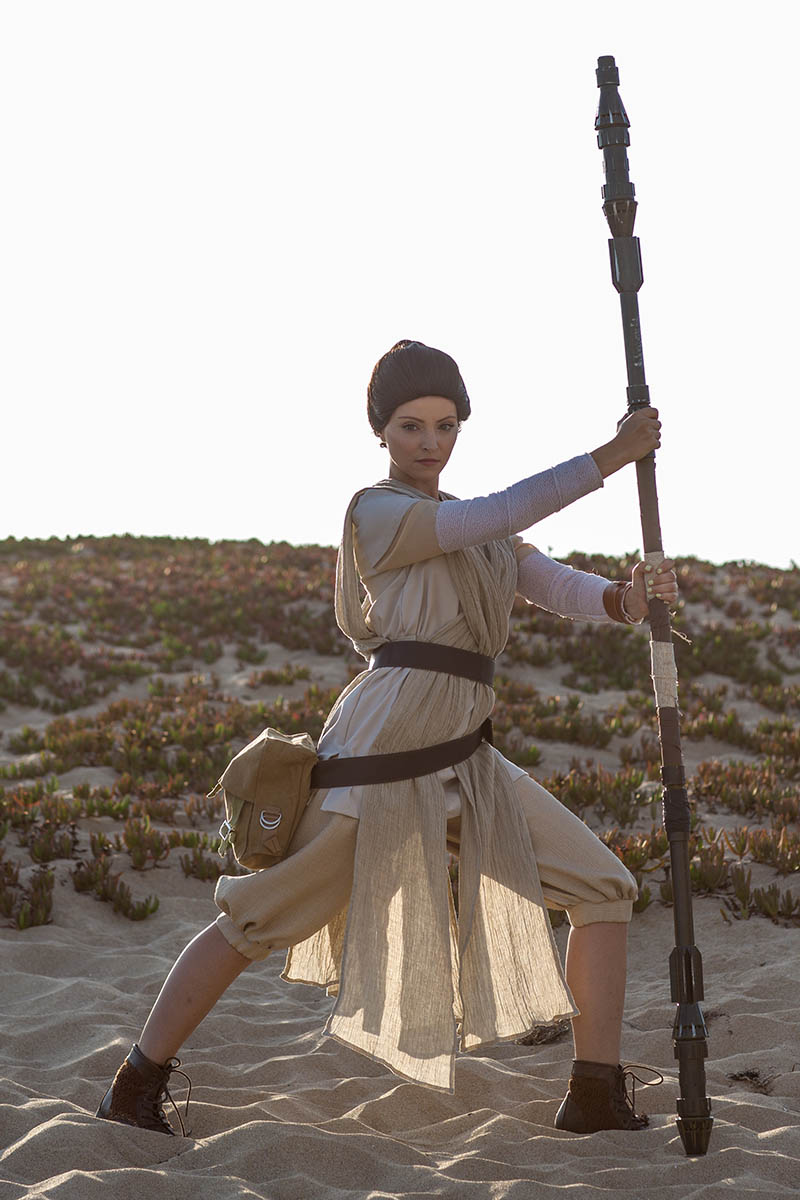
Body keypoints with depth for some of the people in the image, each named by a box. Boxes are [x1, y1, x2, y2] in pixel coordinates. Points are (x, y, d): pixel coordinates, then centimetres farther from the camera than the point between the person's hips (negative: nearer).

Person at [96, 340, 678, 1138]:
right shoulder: (375, 511, -5)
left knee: (604, 890, 4)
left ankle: (597, 1097, 8)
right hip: (383, 750, -8)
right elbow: (503, 515, -17)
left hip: (463, 764, 8)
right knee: (256, 921, -2)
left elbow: (563, 590, 6)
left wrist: (627, 595, -17)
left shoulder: (475, 533, 18)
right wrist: (612, 456, -14)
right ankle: (135, 1088, 11)